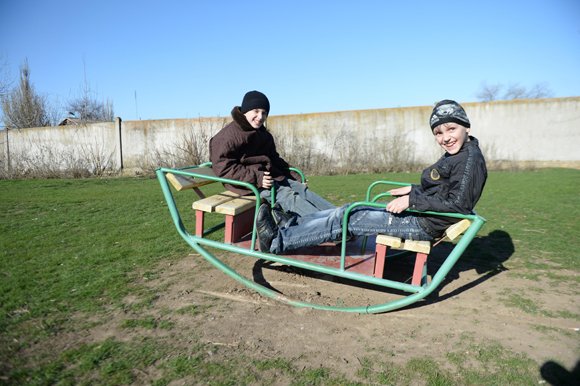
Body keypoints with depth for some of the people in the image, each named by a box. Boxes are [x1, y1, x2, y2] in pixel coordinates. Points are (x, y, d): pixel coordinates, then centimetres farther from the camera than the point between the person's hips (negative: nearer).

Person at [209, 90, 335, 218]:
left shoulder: (264, 135, 19)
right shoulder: (228, 136, -9)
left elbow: (274, 159, 28)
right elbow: (222, 167, -17)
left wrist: (294, 176, 14)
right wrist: (256, 178, -25)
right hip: (249, 183, -8)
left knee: (304, 191, -9)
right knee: (288, 196, -26)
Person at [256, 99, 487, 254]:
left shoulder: (471, 158, -15)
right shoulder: (456, 155, 12)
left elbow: (457, 204, -22)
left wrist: (412, 200, -22)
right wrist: (413, 190, 17)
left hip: (424, 224, -9)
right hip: (419, 214, 9)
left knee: (345, 218, -12)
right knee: (348, 212, 6)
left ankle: (278, 241, -5)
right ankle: (288, 227, 11)